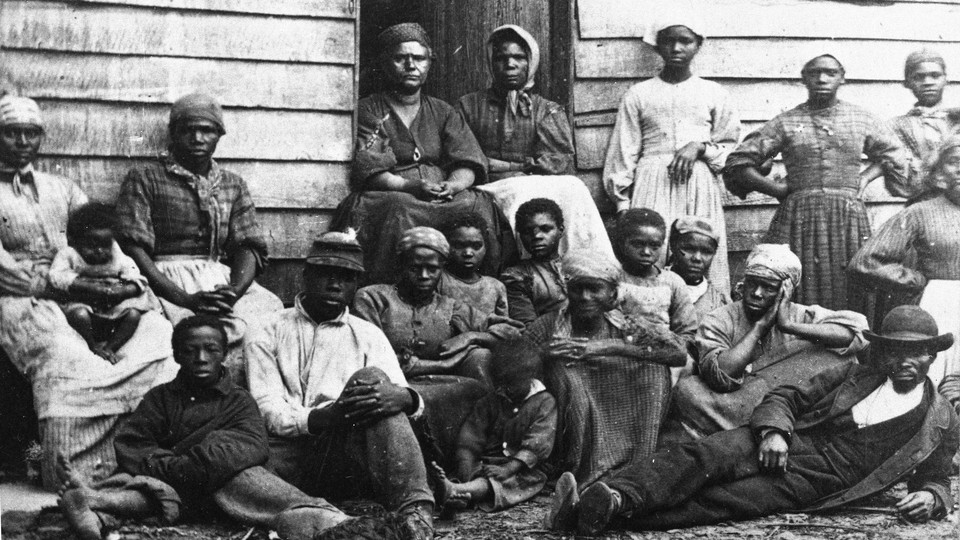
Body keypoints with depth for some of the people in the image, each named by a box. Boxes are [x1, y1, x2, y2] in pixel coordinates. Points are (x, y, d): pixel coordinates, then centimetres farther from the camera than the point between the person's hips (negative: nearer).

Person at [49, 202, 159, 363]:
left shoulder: (118, 259, 5)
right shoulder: (68, 255, -2)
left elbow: (137, 281, 0)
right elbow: (57, 277, -19)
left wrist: (122, 290, -25)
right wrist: (89, 286, -28)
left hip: (113, 307, 3)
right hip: (81, 302, -3)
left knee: (133, 314, -22)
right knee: (79, 314, -36)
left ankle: (109, 348, -13)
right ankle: (93, 346, -11)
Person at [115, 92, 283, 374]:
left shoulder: (233, 185, 20)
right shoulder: (143, 180, 7)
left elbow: (249, 247, 11)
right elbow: (133, 248, -4)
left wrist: (232, 292, -13)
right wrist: (185, 298, -17)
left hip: (221, 279, 4)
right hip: (166, 283, -4)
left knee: (270, 309, -24)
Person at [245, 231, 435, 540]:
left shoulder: (368, 336, 19)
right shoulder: (267, 337, 15)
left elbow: (405, 398, 6)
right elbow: (267, 411, 1)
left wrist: (402, 397, -22)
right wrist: (324, 417, -20)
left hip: (346, 452, 0)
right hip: (286, 452, 0)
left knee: (371, 377, -27)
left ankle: (414, 507, -37)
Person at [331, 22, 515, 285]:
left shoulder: (443, 112, 22)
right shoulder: (367, 111, 10)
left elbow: (469, 164, 8)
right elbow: (368, 172, -4)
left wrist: (452, 185, -16)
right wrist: (412, 187, -21)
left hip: (444, 197, 3)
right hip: (386, 197, -3)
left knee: (476, 204, -27)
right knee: (401, 209, -37)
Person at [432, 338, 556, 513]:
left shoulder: (544, 402, 4)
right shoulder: (488, 402, 14)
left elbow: (536, 446, -10)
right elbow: (468, 443, 4)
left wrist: (508, 469, -26)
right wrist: (465, 474, -17)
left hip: (522, 469, -4)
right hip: (485, 464, 4)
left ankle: (456, 491, -63)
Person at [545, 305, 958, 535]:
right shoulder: (854, 376, 16)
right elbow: (785, 396, 13)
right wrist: (774, 431, -9)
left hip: (815, 482, -3)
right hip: (784, 444, 3)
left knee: (722, 501, -28)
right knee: (705, 455, -29)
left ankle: (616, 511, -44)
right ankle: (616, 494, -45)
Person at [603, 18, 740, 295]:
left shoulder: (714, 94, 11)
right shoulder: (638, 95, 9)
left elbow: (731, 148, 12)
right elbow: (624, 153, 8)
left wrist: (700, 147, -7)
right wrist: (622, 204, 1)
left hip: (700, 186, 1)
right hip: (652, 186, 0)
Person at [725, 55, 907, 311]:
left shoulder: (862, 119, 10)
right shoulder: (785, 123, 4)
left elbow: (892, 154, 25)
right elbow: (738, 162, 4)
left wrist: (865, 177, 10)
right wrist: (776, 189, -1)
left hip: (849, 216, 1)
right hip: (799, 218, -1)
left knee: (849, 298, -1)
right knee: (800, 294, -4)